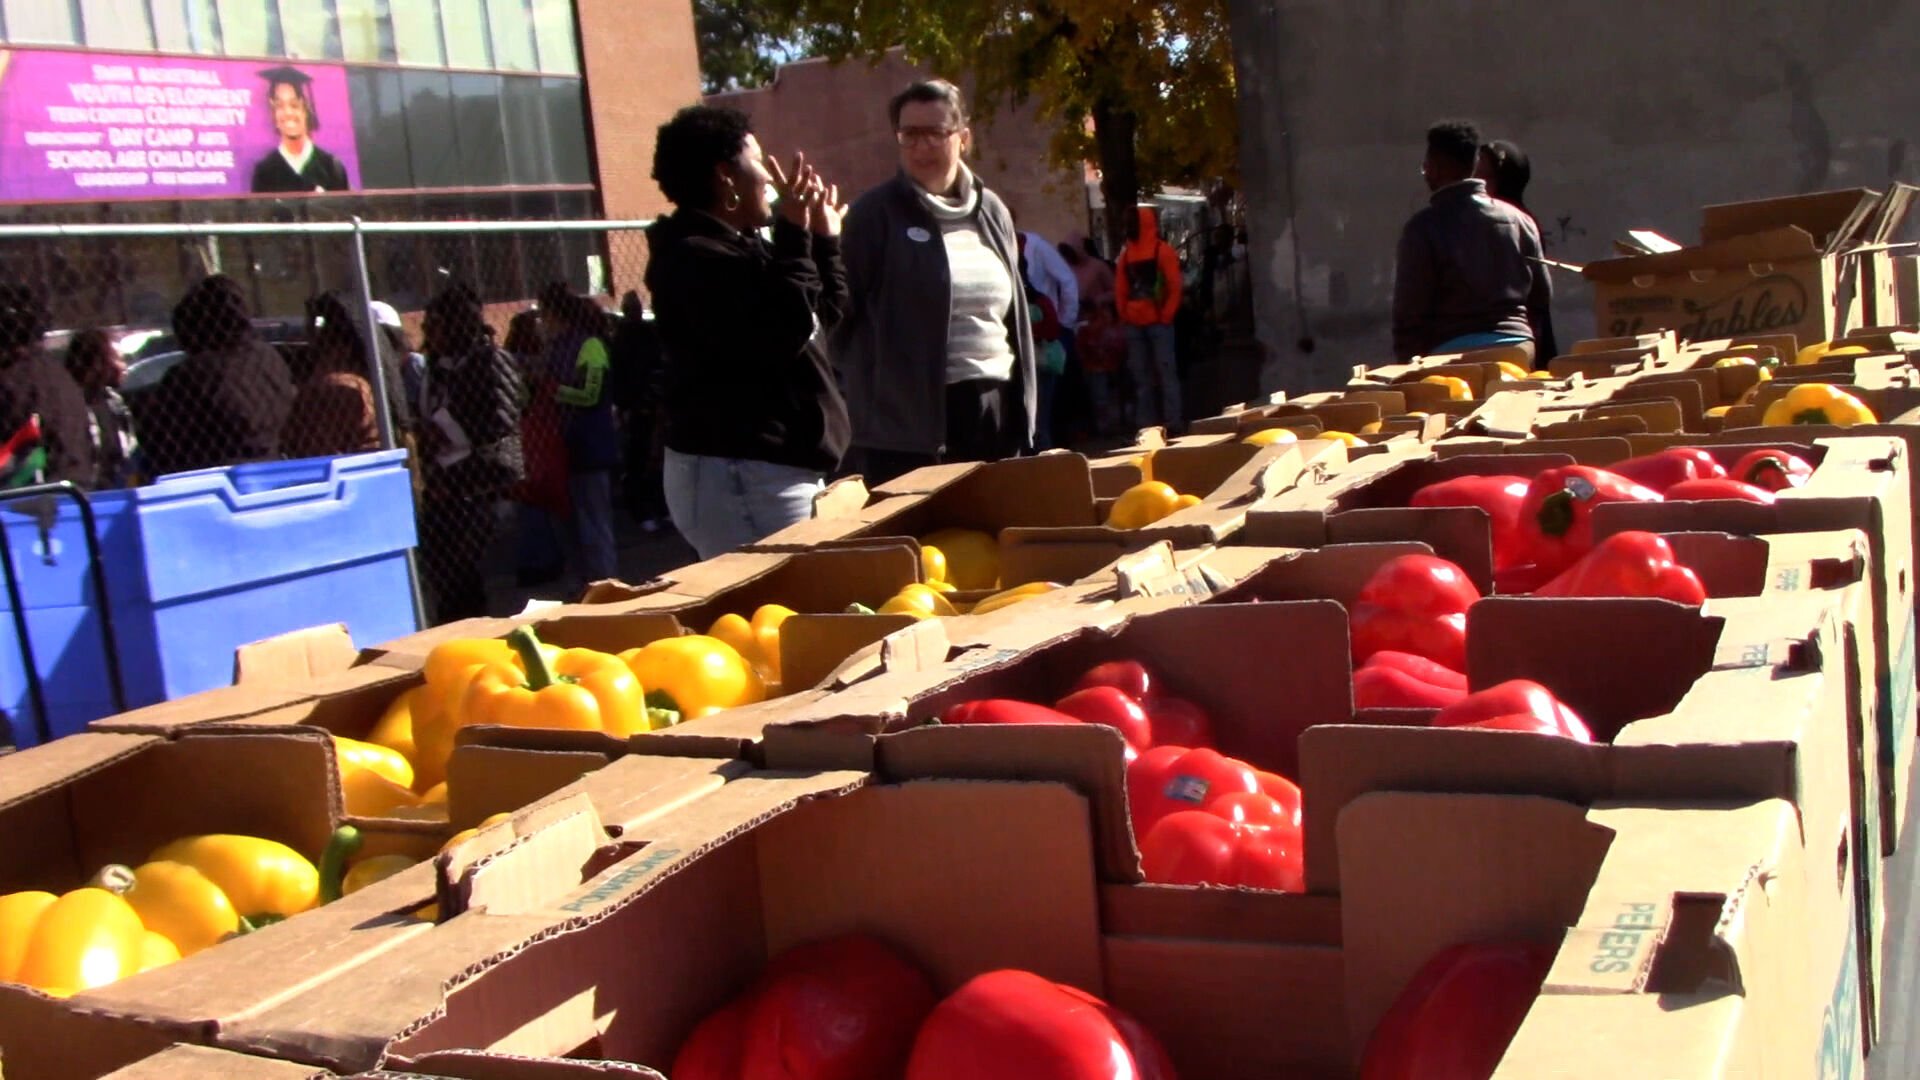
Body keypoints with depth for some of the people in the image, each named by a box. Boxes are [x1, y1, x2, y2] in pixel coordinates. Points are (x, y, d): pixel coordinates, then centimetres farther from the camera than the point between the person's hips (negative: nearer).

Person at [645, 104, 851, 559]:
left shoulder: (737, 246, 18)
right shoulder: (695, 258, -15)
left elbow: (826, 312, 25)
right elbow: (783, 331, -26)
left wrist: (825, 238, 21)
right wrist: (794, 234, -21)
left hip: (767, 471, 11)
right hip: (737, 476, -11)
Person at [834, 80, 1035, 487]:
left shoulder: (992, 212, 13)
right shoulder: (875, 214, -3)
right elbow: (845, 312, -5)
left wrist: (1025, 410, 16)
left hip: (995, 412, 6)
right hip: (910, 419, -5)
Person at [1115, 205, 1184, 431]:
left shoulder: (1163, 250, -4)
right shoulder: (1126, 253, 14)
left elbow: (1174, 286, -8)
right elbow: (1120, 288, 16)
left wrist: (1166, 315, -12)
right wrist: (1124, 314, 6)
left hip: (1158, 322, -6)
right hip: (1134, 324, 6)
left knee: (1165, 371, -5)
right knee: (1140, 374, 9)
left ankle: (1173, 422, -3)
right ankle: (1145, 424, 14)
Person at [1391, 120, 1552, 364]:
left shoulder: (1423, 226, -5)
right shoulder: (1518, 219, 8)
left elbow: (1410, 310, -6)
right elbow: (1542, 295, 14)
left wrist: (1408, 361, 0)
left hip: (1454, 353, -5)